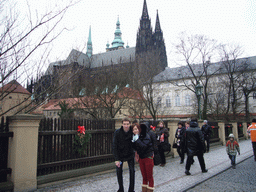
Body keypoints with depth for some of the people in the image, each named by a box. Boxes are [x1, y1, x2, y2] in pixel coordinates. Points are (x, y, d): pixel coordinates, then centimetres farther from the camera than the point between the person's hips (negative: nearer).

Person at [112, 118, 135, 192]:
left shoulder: (132, 132, -15)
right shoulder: (117, 132, -17)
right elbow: (114, 146, -15)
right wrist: (117, 159, -19)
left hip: (130, 154, 0)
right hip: (120, 154, 0)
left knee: (132, 171, -1)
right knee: (119, 171, 3)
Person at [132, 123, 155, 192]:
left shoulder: (146, 136, -18)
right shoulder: (135, 136, 2)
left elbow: (143, 146, -30)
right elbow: (135, 148, 3)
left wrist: (137, 139, -28)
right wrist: (133, 141, -13)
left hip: (148, 158, -6)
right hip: (141, 158, 6)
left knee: (149, 176, 5)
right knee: (144, 176, 16)